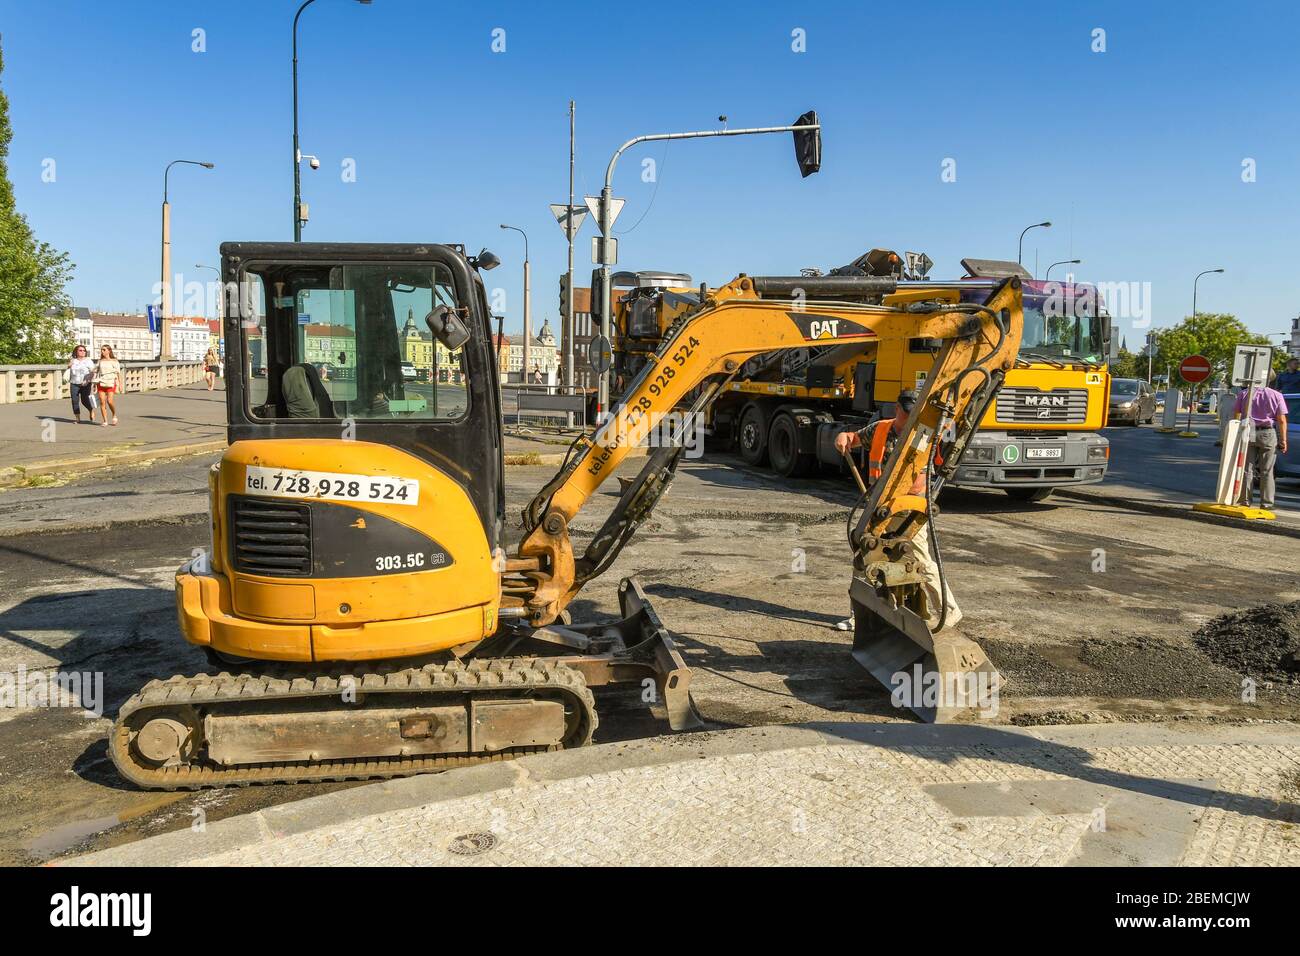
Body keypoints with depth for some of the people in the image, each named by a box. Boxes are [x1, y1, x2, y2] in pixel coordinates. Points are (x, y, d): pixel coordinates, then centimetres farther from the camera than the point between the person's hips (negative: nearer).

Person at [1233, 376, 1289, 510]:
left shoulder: (1244, 393, 4)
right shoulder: (1276, 395, -2)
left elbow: (1236, 415, 4)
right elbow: (1282, 420, -5)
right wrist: (1283, 440, -2)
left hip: (1248, 434, 1)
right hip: (1268, 434, -1)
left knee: (1247, 469, 7)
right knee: (1267, 471, 4)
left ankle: (1244, 500, 6)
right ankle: (1266, 503, 5)